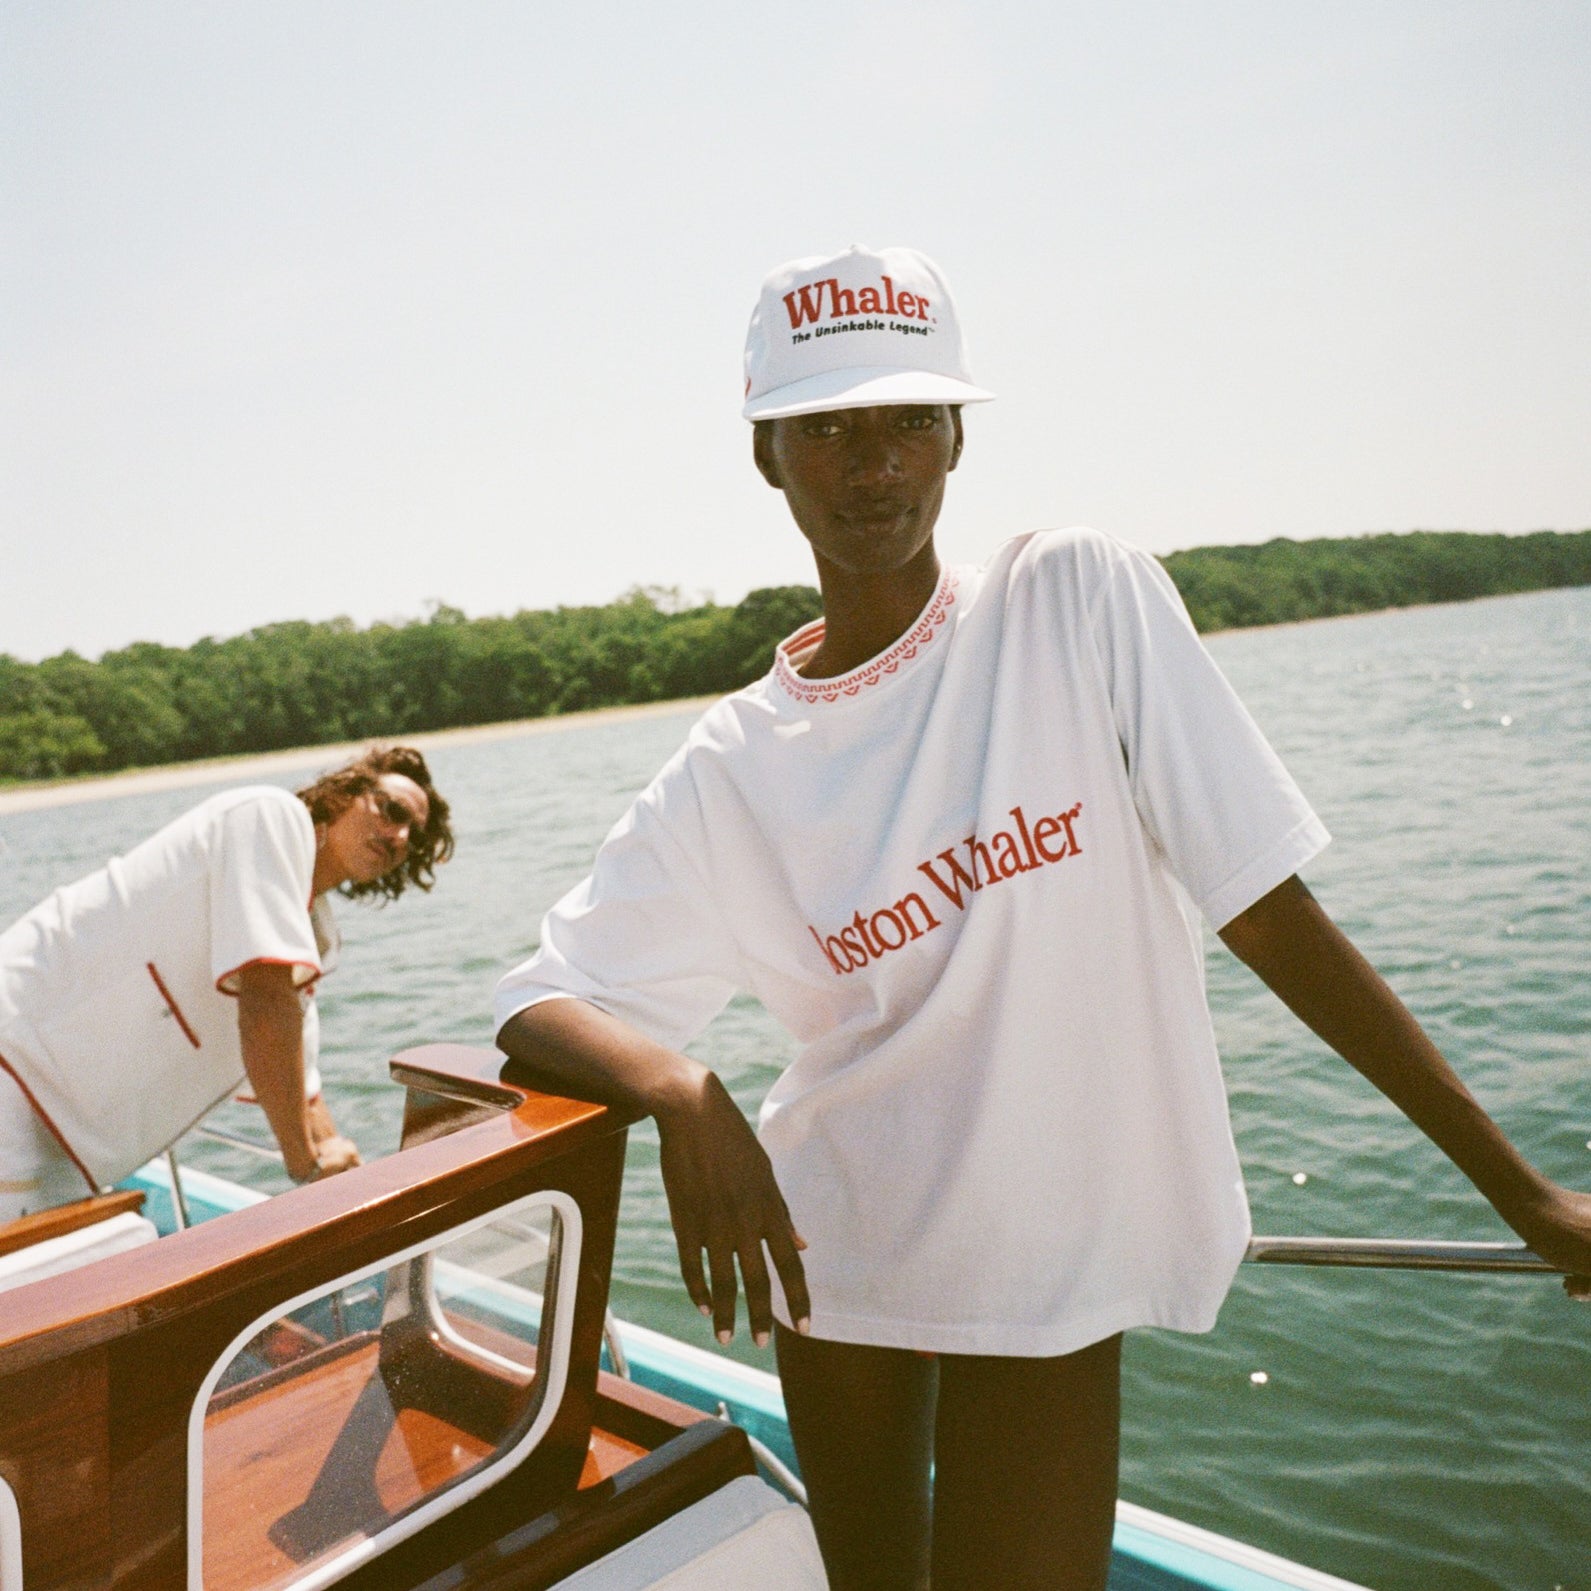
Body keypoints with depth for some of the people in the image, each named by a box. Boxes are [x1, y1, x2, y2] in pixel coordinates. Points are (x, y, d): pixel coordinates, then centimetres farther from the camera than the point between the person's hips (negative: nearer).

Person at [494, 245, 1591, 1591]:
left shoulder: (1084, 603, -13)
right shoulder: (731, 773, -7)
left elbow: (1268, 911, -12)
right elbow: (536, 1010, -7)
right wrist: (681, 1091, -29)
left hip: (1049, 1269, -2)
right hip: (832, 1250, 3)